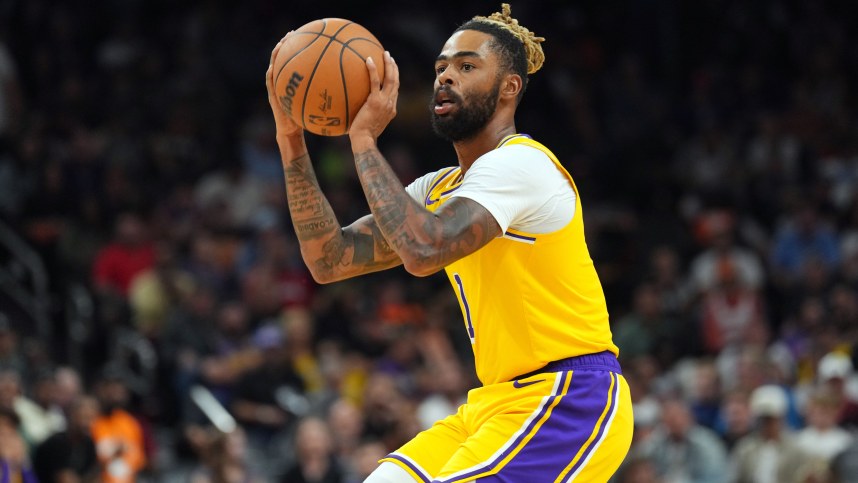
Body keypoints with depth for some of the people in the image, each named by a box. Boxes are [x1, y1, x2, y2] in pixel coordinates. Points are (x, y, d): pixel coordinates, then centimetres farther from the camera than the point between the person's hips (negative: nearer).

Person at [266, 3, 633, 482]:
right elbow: (329, 260, 8)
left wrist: (365, 138, -20)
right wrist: (292, 141, 1)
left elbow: (423, 250, -29)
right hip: (499, 402, 9)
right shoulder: (439, 190, 15)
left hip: (570, 405, -9)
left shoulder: (520, 163, -13)